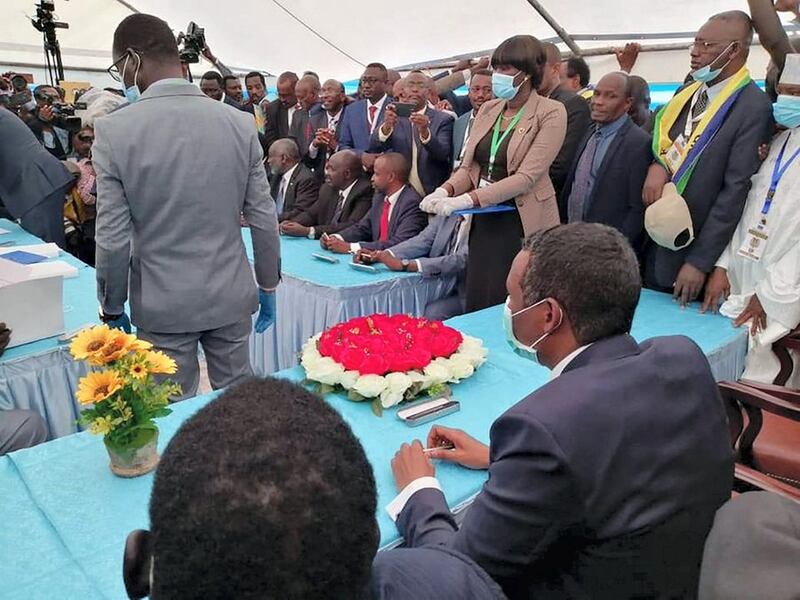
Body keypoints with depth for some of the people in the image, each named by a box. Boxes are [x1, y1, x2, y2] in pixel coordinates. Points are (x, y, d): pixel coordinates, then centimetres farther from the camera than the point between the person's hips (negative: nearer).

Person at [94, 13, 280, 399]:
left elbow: (113, 238, -11)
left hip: (163, 305, -2)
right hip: (231, 296, 3)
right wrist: (268, 287, 10)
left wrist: (112, 308, 4)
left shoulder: (115, 130, -12)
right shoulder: (240, 123, -5)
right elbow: (263, 218, -3)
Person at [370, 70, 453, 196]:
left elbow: (443, 154, -11)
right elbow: (374, 149, -5)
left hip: (431, 195, -1)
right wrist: (386, 126, -24)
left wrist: (425, 132, -29)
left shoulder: (443, 119, 3)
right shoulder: (394, 116, 8)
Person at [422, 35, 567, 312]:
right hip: (483, 221, 5)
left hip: (522, 224, -5)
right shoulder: (488, 109, 10)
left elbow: (527, 176, -17)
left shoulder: (551, 112, -8)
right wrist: (446, 190, -12)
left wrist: (467, 199, -25)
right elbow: (469, 166, 10)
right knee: (475, 305, 9)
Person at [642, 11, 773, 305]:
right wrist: (656, 166, -11)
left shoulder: (754, 107, -15)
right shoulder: (687, 92, 8)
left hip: (689, 248, -6)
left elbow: (736, 189, -18)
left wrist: (701, 261, -18)